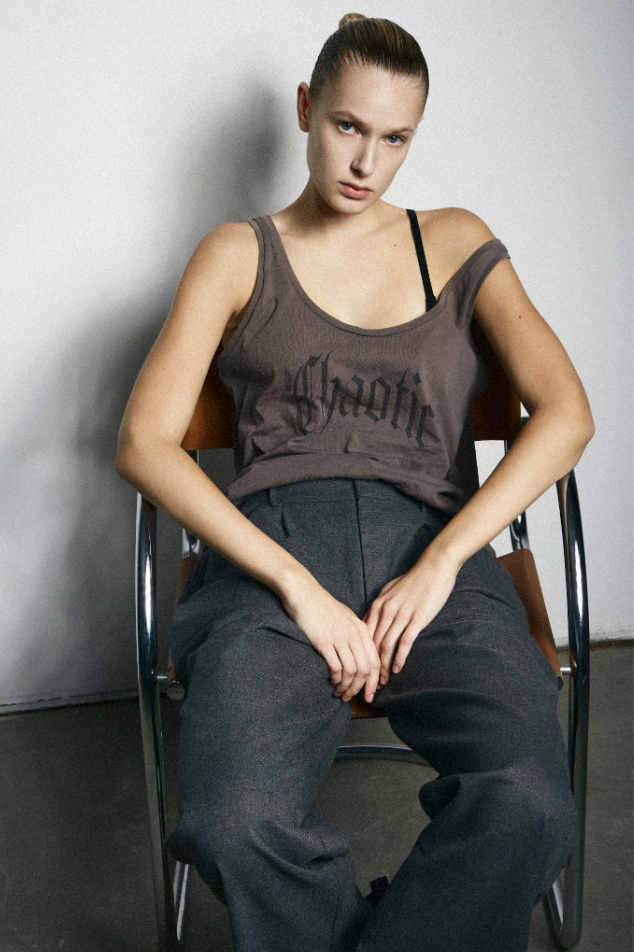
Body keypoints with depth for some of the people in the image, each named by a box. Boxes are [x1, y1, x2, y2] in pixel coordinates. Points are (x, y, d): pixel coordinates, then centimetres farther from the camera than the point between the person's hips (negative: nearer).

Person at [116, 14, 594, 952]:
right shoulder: (239, 255, 15)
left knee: (527, 804, -31)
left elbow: (566, 411, 6)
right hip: (275, 545, 0)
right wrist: (299, 588, -10)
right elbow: (143, 442, 2)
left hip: (431, 547, 1)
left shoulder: (456, 243, 19)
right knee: (234, 823, -32)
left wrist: (438, 566, -8)